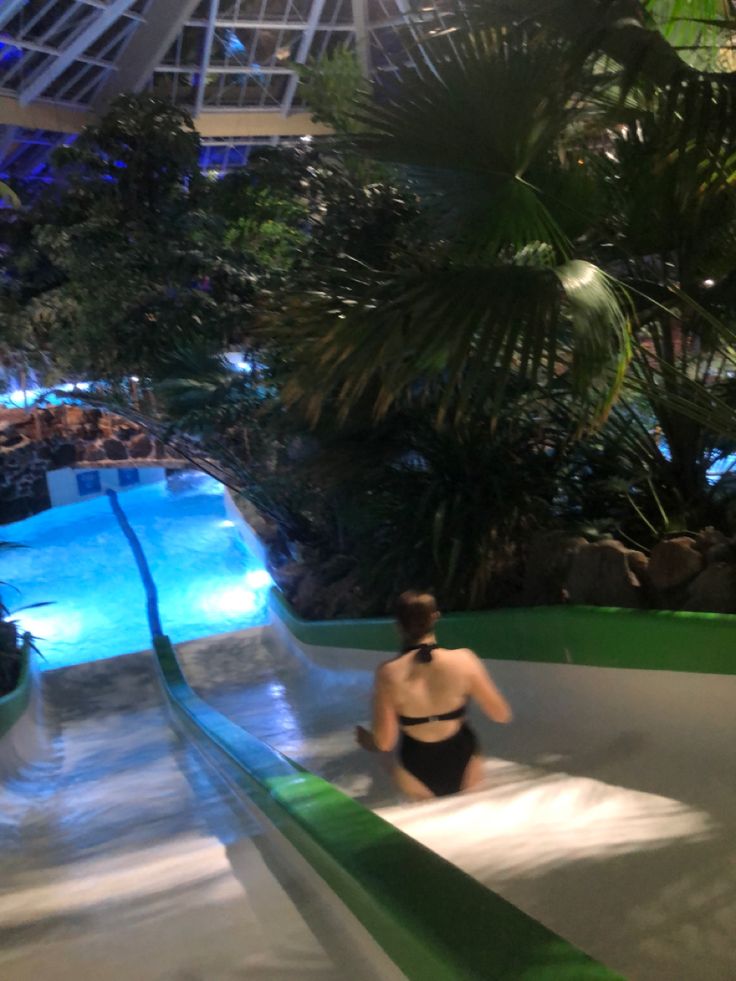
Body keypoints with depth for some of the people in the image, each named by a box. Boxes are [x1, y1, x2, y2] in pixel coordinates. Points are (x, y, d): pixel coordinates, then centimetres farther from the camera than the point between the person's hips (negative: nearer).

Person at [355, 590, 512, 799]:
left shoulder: (389, 674, -20)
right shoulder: (463, 660, -19)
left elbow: (384, 743, -14)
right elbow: (502, 715, -8)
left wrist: (366, 740, 8)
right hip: (464, 772, 0)